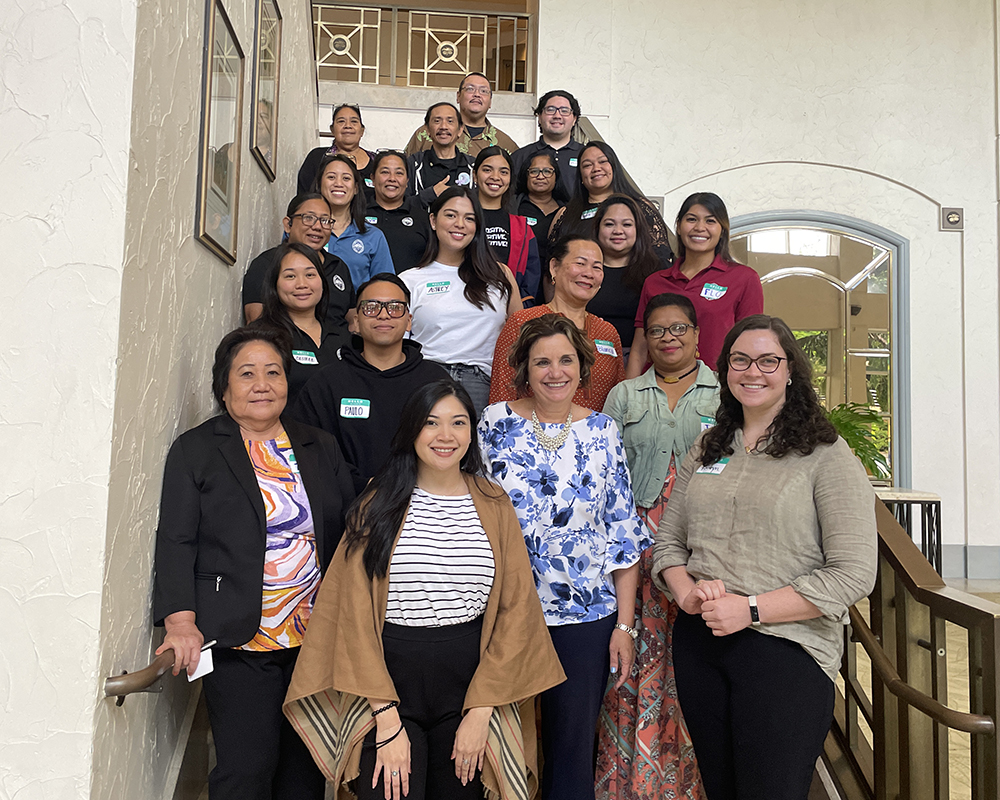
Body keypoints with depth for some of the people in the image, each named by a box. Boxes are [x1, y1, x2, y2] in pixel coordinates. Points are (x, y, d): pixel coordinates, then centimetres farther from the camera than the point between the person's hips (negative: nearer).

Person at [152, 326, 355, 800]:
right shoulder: (195, 451, 2)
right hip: (239, 641, -3)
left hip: (315, 638, 4)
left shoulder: (321, 448, 11)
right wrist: (181, 621, -15)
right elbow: (175, 542, -4)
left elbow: (348, 533, 12)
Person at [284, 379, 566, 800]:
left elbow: (515, 611, 0)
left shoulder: (494, 505, 2)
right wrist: (388, 722, -11)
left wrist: (480, 712, -6)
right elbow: (355, 613, -5)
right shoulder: (379, 504, -3)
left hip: (472, 684, 2)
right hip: (390, 680, -2)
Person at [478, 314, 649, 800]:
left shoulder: (602, 432, 1)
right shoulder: (495, 423, -2)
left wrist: (624, 624, -1)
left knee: (573, 745, 12)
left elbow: (623, 533, 2)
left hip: (587, 616, 1)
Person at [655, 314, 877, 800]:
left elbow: (854, 573, -13)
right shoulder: (706, 451, 11)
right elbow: (668, 541, 13)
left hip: (785, 648, -5)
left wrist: (750, 609, -17)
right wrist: (688, 591, -9)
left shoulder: (827, 455, -6)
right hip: (698, 643, 5)